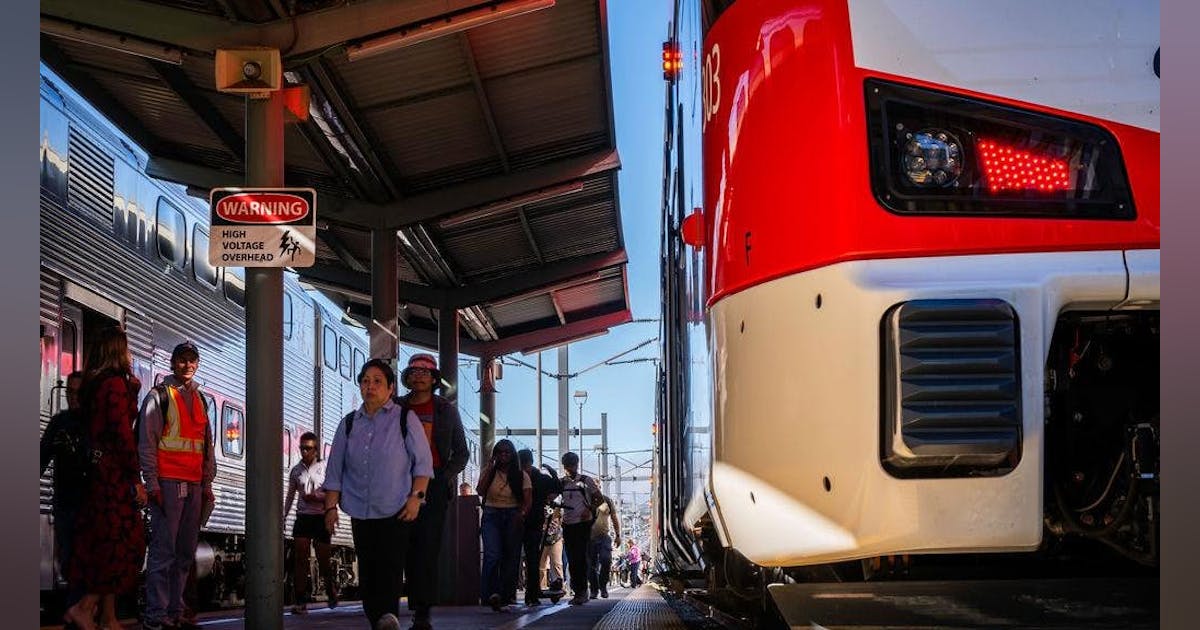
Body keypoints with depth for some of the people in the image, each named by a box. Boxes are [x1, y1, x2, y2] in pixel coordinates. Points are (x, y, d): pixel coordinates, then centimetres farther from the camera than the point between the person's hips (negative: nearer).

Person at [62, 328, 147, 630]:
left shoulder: (94, 385, 16)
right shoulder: (116, 383, -10)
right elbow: (123, 433, -16)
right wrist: (136, 480, -15)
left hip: (99, 472, 9)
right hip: (116, 474, -9)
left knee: (103, 545, 8)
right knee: (123, 543, -6)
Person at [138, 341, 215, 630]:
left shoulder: (200, 400, 20)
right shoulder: (159, 396, 2)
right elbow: (146, 442, -4)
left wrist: (207, 484, 16)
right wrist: (152, 482, -12)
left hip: (194, 485, 6)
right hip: (168, 483, -6)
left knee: (185, 553, 6)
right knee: (164, 550, -10)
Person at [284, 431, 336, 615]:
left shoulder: (325, 468, -3)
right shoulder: (296, 470, 9)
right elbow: (290, 496, 17)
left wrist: (318, 497, -19)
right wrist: (283, 517, 11)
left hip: (321, 518, -3)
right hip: (303, 517, 3)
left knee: (323, 559, 5)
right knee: (300, 559, -7)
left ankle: (331, 591, 33)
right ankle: (301, 601, -8)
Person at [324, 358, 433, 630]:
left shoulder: (405, 419, 4)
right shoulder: (348, 424, 13)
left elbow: (423, 463, 2)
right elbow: (334, 471, 14)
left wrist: (416, 497, -9)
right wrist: (331, 507, 6)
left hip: (396, 512, -4)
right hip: (360, 513, 4)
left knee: (390, 568, -16)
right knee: (367, 574, 3)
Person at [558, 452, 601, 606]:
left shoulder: (586, 481, 3)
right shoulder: (561, 482, 11)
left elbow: (598, 498, 6)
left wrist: (589, 509, -9)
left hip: (583, 523, -4)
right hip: (567, 524, 4)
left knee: (580, 557, -11)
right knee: (571, 558, 6)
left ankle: (581, 590, -10)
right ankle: (579, 592, 15)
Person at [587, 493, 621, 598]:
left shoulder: (607, 501, 11)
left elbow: (615, 519, 16)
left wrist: (618, 536, 12)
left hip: (604, 536, 0)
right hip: (590, 537, 0)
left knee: (606, 560, -18)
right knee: (591, 565, 0)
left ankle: (603, 586, -3)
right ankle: (594, 589, 11)